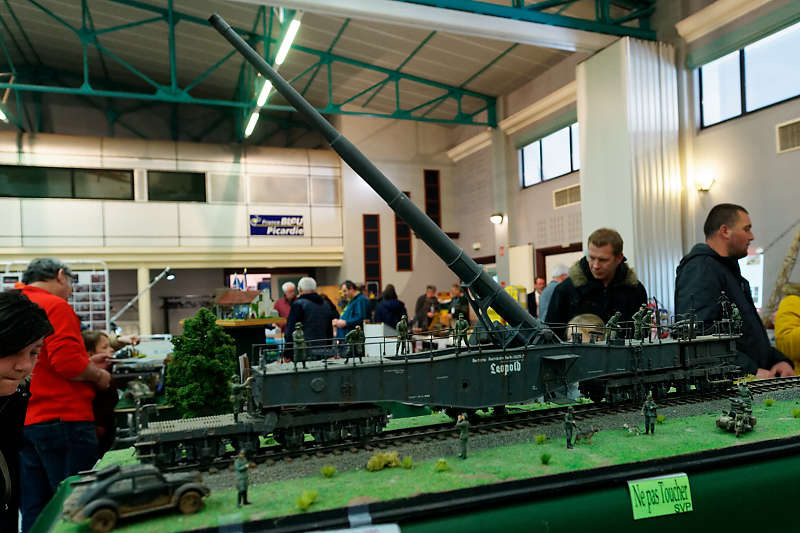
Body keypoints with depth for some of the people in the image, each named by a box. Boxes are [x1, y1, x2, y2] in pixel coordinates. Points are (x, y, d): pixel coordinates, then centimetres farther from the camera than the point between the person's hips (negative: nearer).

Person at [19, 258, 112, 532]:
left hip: (22, 424, 9)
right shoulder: (55, 306, -10)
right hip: (62, 418, -8)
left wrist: (87, 365, 21)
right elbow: (67, 361, -21)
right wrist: (98, 375, -3)